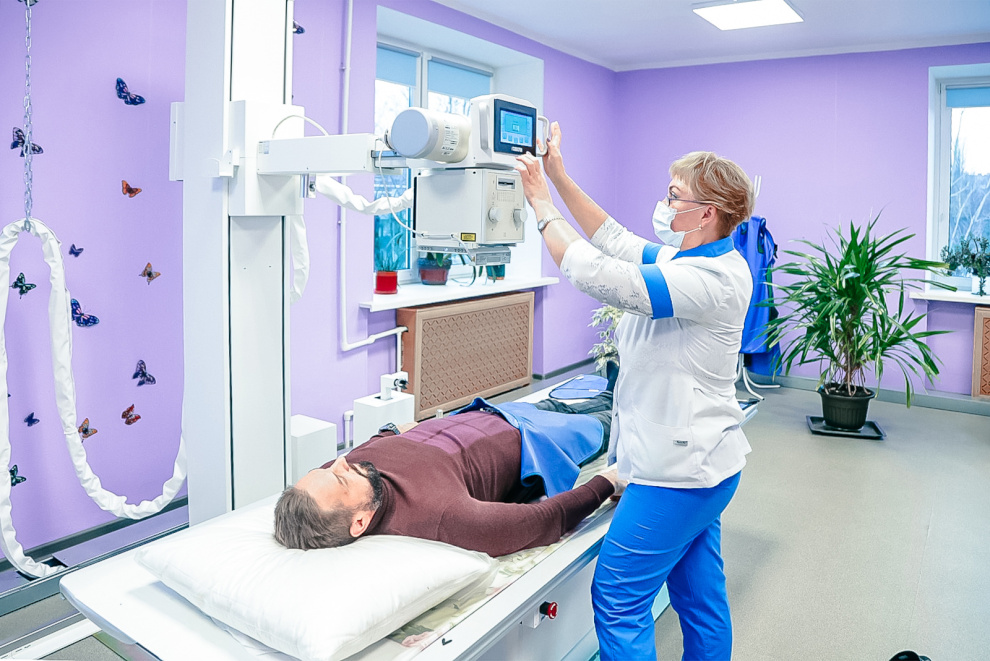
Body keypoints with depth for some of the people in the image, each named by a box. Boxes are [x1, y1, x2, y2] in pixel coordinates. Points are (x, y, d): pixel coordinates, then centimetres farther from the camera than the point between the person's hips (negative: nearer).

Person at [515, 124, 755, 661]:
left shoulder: (712, 278, -22)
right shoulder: (682, 259, 9)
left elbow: (596, 275, -29)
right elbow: (615, 240, 14)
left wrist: (541, 203, -16)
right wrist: (559, 176, 9)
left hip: (681, 471, -10)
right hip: (696, 462, 10)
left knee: (618, 600, -1)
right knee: (701, 598, 21)